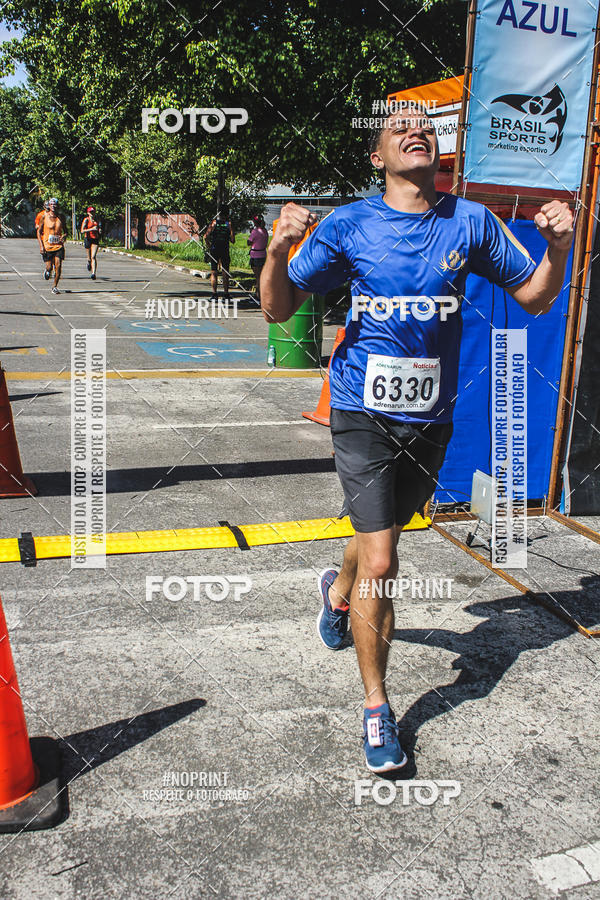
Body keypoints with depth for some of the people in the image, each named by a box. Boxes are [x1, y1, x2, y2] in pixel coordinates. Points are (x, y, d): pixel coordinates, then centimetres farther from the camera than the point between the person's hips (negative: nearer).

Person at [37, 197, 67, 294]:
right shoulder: (44, 216, -3)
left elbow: (65, 230, 14)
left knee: (58, 266, -11)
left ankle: (55, 287, 3)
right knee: (49, 267, 0)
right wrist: (41, 246, -7)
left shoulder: (61, 217, 2)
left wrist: (64, 236, -11)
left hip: (59, 246, 1)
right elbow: (39, 231, 2)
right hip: (47, 245, -1)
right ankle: (47, 271, 39)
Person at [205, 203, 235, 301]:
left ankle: (214, 294, 1)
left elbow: (206, 236, -10)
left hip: (214, 251, 0)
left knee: (213, 273, 5)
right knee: (225, 274, 7)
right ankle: (226, 294, 7)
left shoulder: (214, 222, -2)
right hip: (225, 251, 0)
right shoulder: (229, 224, -2)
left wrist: (209, 247, 3)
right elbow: (233, 240, -6)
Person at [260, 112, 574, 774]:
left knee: (379, 534, 22)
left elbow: (534, 298, 10)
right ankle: (376, 707, 10)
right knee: (380, 564, -9)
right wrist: (278, 251, -21)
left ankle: (338, 589, 58)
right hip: (364, 414, -3)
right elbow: (278, 310, -2)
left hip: (431, 416, 3)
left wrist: (557, 247, -10)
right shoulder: (350, 224, -4)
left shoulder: (471, 222, 2)